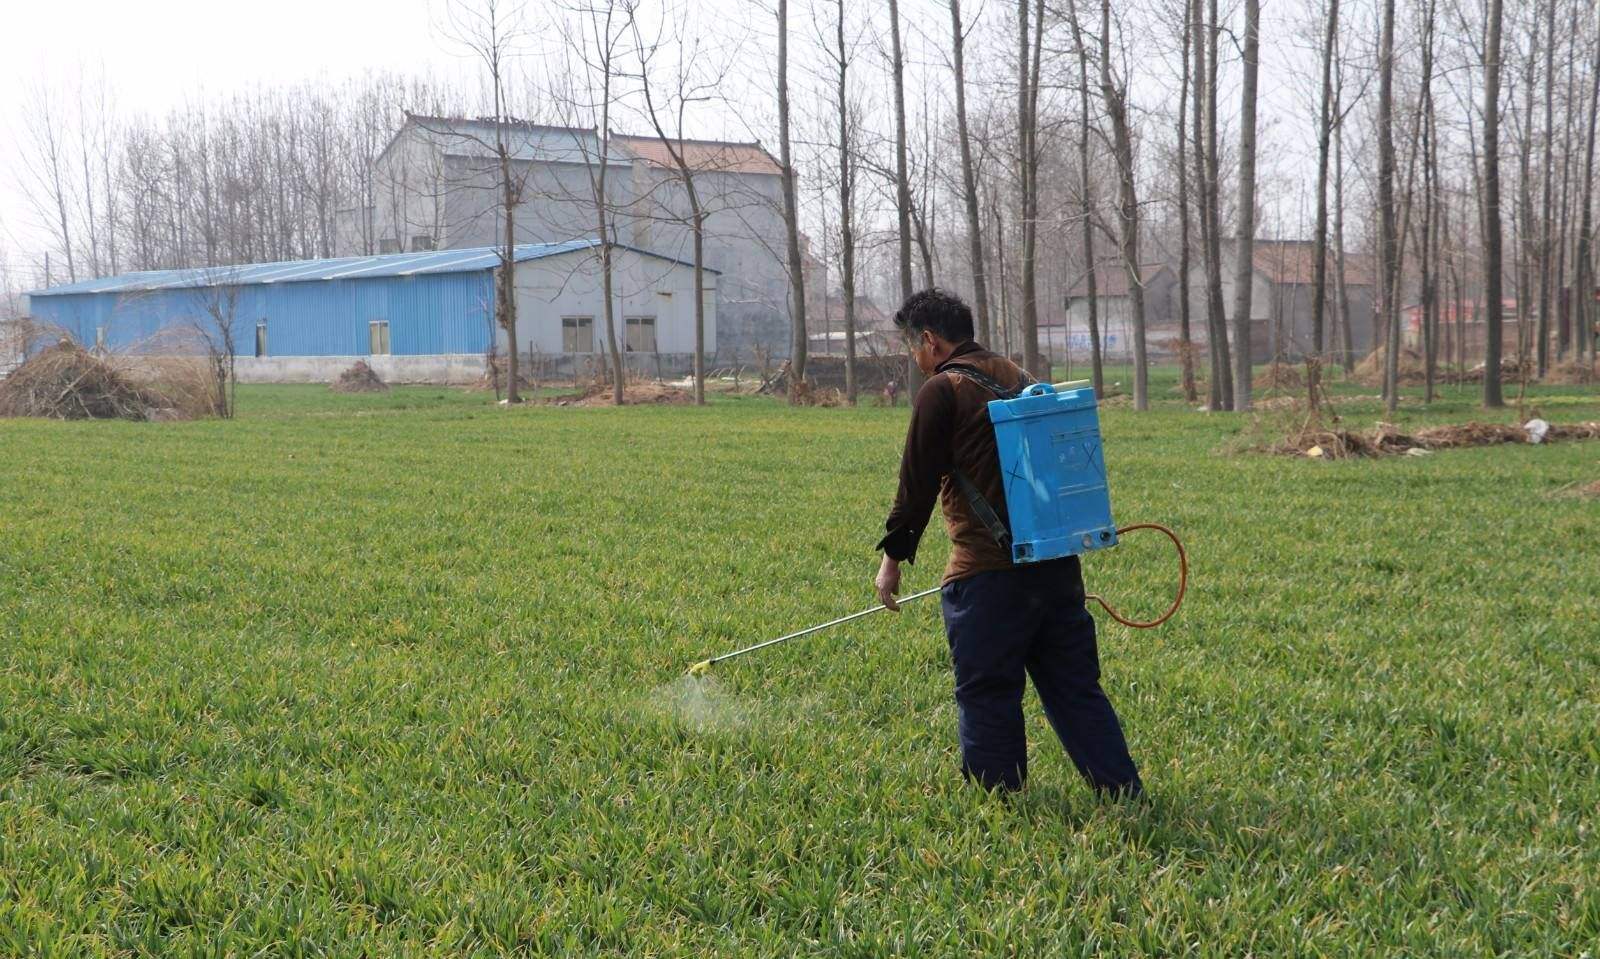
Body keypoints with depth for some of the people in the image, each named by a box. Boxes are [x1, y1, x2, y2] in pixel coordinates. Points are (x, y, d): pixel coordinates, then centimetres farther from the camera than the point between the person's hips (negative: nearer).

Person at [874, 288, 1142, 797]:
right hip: (1057, 562, 8)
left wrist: (893, 557, 0)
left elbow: (917, 483, -8)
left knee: (987, 695, 3)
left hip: (988, 573, -8)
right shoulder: (1019, 378, 17)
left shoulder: (942, 390, -6)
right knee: (1076, 688, 12)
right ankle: (1124, 792, 12)